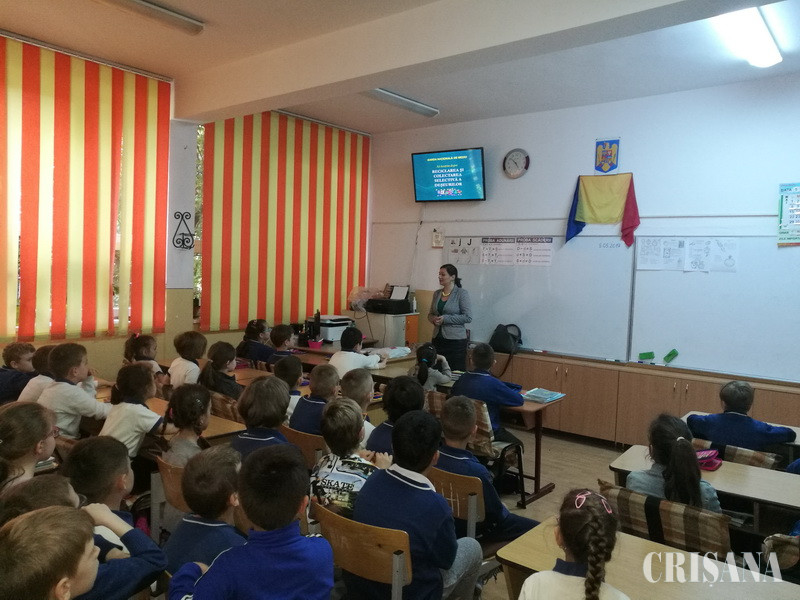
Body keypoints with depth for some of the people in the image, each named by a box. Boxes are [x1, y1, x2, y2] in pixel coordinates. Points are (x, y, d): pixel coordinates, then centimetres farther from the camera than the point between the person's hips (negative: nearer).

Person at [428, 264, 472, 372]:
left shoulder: (462, 293, -7)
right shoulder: (437, 293, 11)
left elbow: (468, 317, -13)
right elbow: (430, 314, 20)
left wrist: (445, 319, -16)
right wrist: (433, 319, -4)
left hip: (456, 340, -5)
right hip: (438, 339, 6)